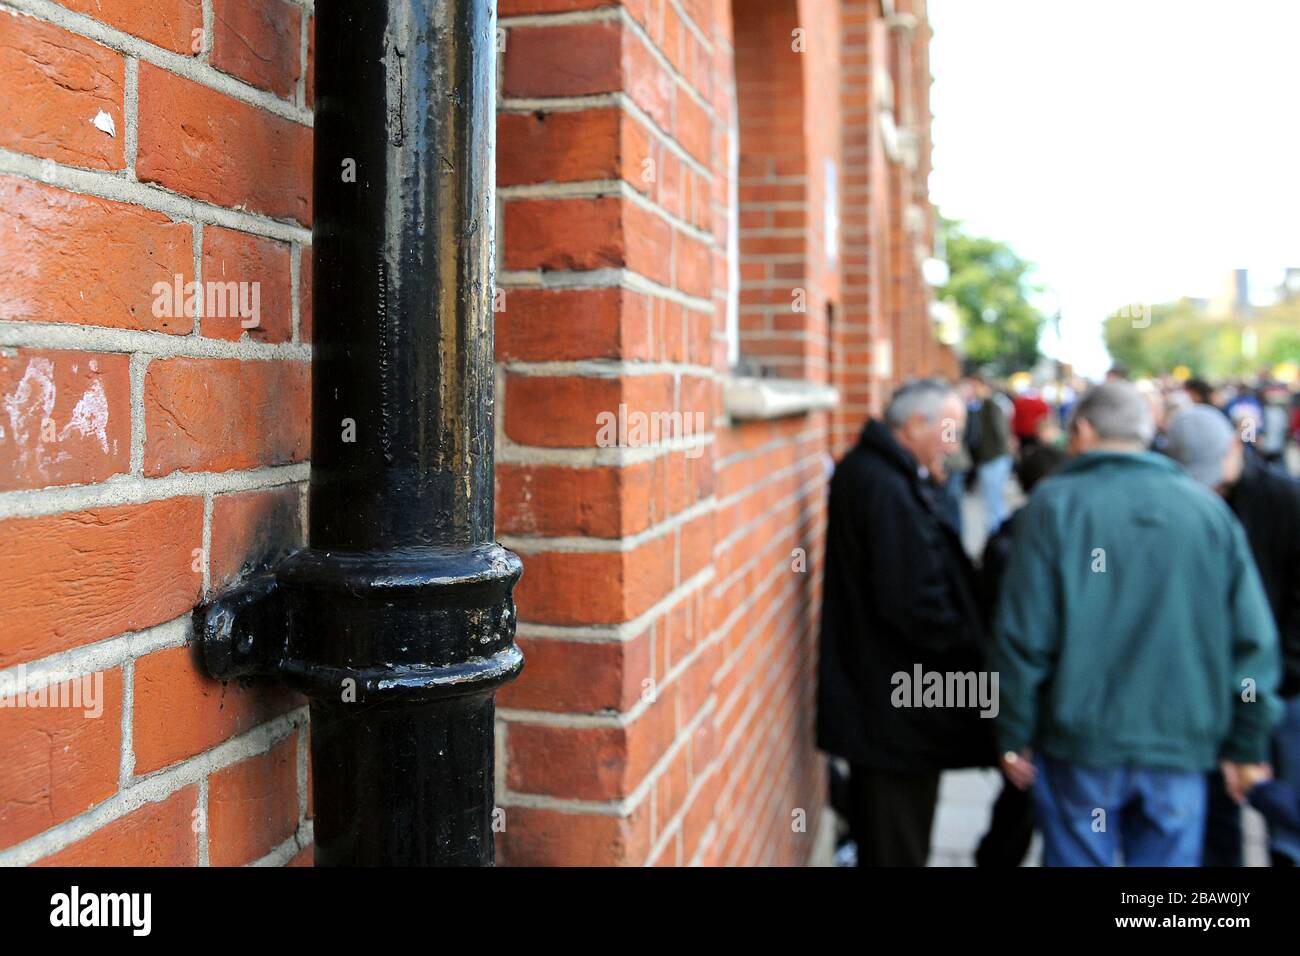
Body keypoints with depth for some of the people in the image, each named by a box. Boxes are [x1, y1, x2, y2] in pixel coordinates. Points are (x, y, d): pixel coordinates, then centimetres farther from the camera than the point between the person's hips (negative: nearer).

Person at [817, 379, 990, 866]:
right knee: (900, 846, 4)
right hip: (898, 707, -11)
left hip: (871, 692, 11)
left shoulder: (867, 471, 9)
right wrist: (970, 647, -12)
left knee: (877, 829, 23)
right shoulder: (888, 491, -24)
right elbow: (911, 601, -27)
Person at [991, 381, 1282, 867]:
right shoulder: (1209, 509, 3)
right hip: (1180, 748, 3)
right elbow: (1254, 640, 2)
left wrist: (1014, 736, 0)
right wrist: (1244, 746, 10)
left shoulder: (1055, 504, -6)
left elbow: (1024, 635, -10)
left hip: (1079, 740, -2)